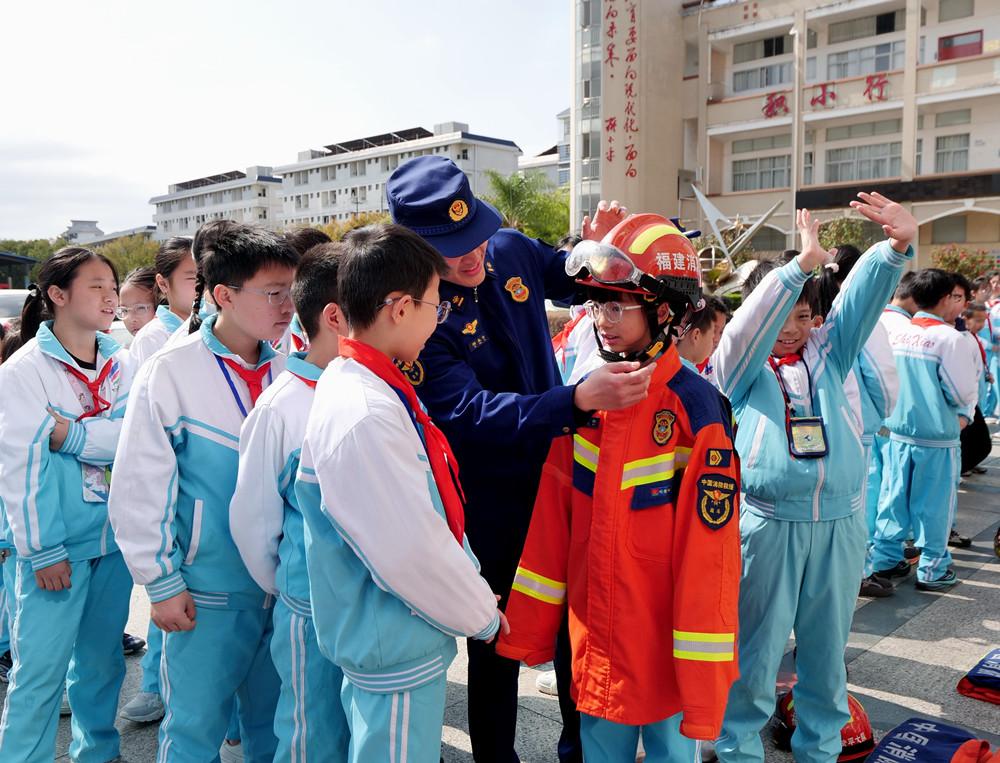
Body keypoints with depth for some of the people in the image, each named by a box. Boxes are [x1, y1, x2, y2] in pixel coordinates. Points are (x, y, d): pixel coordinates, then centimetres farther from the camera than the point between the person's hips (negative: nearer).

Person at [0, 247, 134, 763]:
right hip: (56, 545, -4)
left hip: (115, 536, 5)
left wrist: (68, 434, -20)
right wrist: (43, 550, -14)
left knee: (102, 656, 16)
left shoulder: (121, 364, 5)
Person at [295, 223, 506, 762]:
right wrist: (480, 613, -10)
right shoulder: (361, 416, -28)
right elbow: (410, 551, -26)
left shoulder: (373, 388, 2)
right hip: (397, 649, -9)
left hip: (391, 636, 9)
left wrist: (473, 592, 14)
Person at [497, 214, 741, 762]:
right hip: (593, 640, 5)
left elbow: (709, 554, -17)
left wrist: (703, 689, -14)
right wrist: (529, 625, 5)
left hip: (664, 647, -4)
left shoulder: (697, 410, -17)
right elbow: (551, 519, 2)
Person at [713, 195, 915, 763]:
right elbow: (753, 324, -17)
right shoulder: (740, 365, 3)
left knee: (827, 649, 17)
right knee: (755, 649, 7)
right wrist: (803, 263, -25)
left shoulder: (828, 352, 12)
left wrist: (898, 246, -19)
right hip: (768, 524, -3)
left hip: (839, 523, 4)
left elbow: (865, 296, -2)